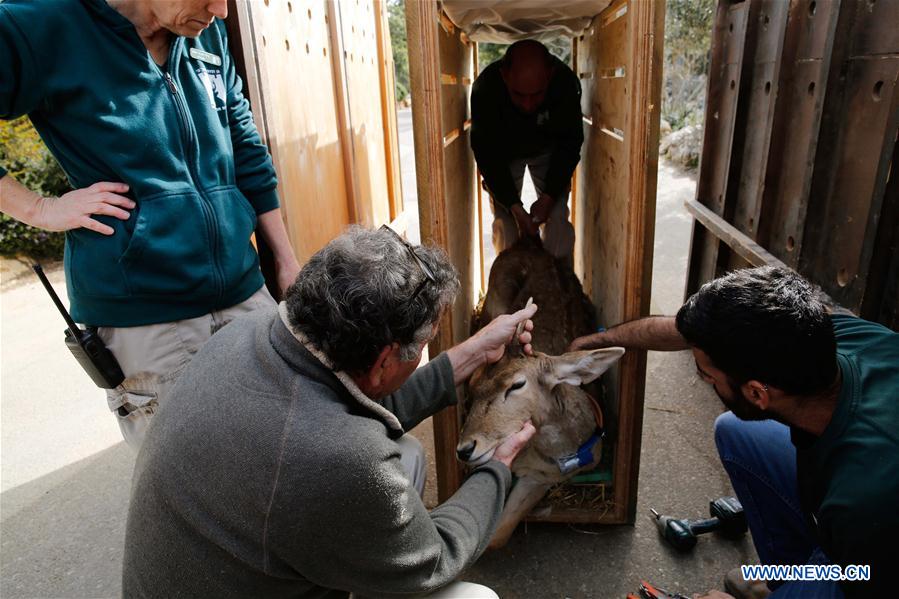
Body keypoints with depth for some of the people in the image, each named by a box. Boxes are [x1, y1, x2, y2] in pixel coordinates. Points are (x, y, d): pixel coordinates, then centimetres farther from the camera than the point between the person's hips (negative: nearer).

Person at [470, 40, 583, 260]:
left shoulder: (566, 83, -32)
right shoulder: (485, 88, -35)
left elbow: (569, 144, -19)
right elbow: (486, 154, -26)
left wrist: (549, 196, -25)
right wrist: (514, 206, -31)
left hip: (548, 151, 1)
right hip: (503, 153, 0)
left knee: (557, 219, -8)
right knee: (505, 220, -8)